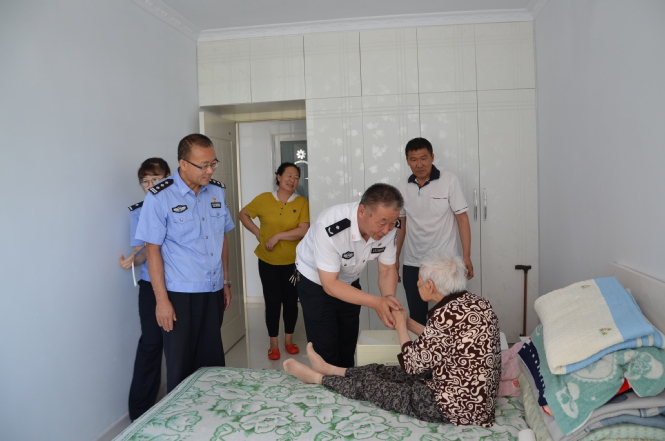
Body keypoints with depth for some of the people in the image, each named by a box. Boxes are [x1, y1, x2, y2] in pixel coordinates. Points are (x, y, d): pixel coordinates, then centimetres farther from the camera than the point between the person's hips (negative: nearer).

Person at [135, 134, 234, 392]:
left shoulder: (217, 191, 5)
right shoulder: (160, 197, -11)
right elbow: (152, 249, -10)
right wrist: (161, 300, -11)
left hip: (213, 292, 5)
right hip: (179, 294, -5)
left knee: (213, 361, 14)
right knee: (181, 366, 8)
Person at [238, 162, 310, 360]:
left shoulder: (302, 202, -6)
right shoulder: (264, 199, -4)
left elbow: (303, 231, -16)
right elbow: (243, 214, 8)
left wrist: (278, 236, -19)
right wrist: (257, 233, -3)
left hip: (293, 261, 0)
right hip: (268, 261, 0)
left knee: (291, 300, 11)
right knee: (272, 302, 6)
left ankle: (289, 340, 29)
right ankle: (274, 343, 20)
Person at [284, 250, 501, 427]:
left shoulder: (446, 314, -29)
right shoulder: (476, 302, -2)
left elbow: (414, 364, -17)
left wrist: (400, 327, -3)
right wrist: (408, 322, 10)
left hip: (454, 407, -8)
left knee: (368, 385, 10)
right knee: (383, 371, 21)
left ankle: (316, 377, 33)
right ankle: (329, 369, 42)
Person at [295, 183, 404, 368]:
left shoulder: (387, 228, -23)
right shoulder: (331, 227, -39)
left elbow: (387, 270, -10)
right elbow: (330, 285, -33)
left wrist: (389, 298, -31)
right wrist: (376, 302, -40)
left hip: (349, 282, 5)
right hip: (316, 282, -5)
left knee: (349, 345, 17)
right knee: (326, 349, -5)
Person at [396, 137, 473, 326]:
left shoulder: (449, 181, -7)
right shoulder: (403, 186, 3)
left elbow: (462, 218, -6)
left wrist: (466, 257, -11)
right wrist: (395, 258, 10)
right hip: (411, 264, 3)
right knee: (416, 317, 12)